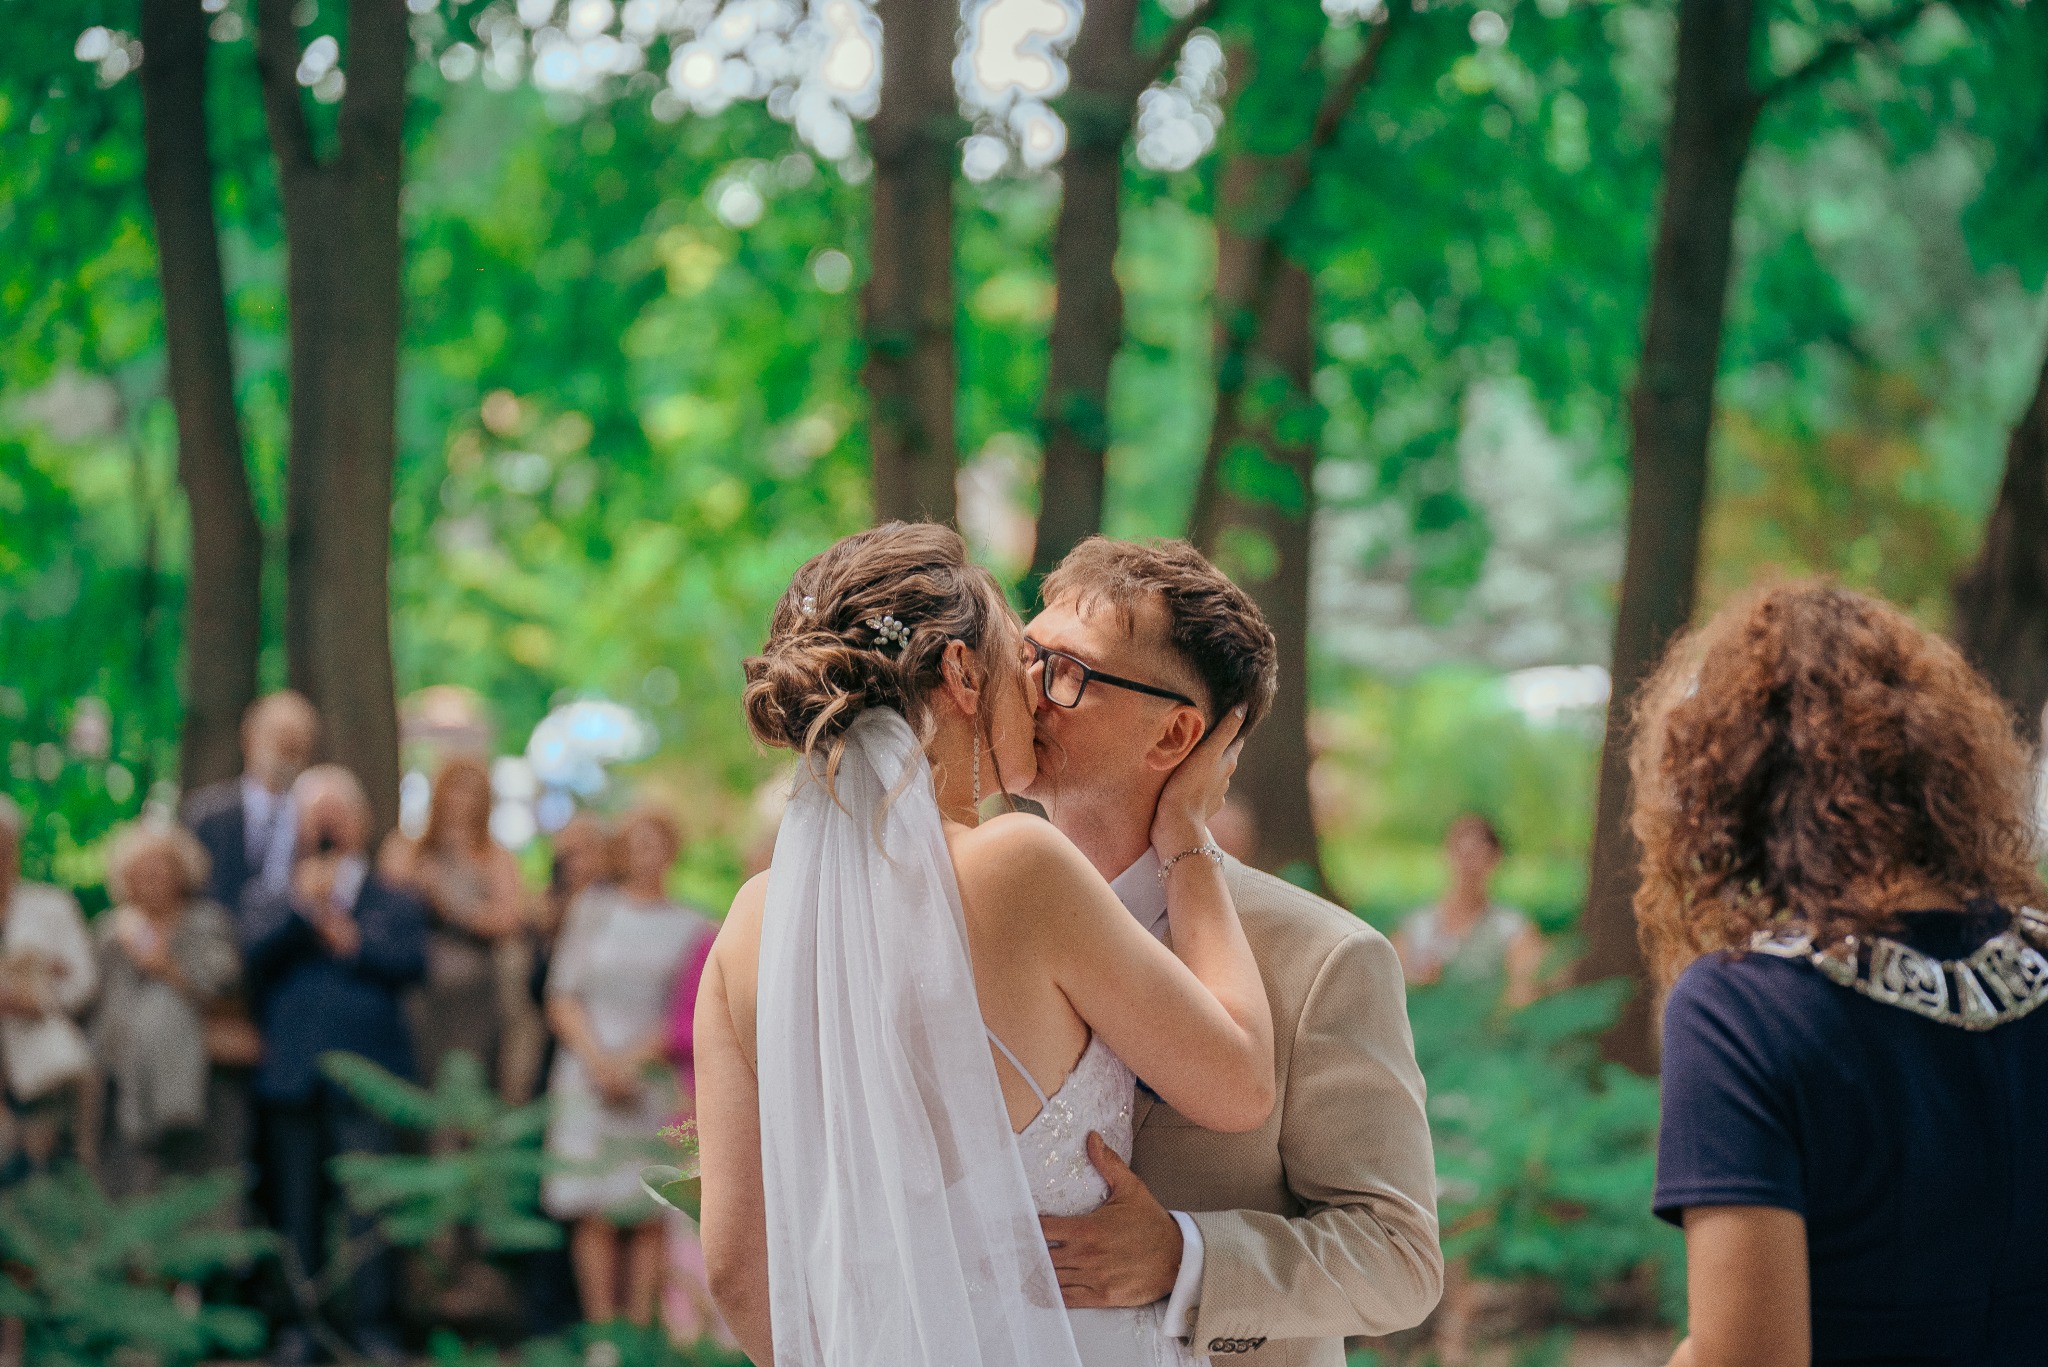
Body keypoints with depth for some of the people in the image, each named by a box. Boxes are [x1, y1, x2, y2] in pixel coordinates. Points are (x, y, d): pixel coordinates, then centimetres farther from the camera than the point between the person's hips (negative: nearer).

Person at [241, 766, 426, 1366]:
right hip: (291, 1074, 1)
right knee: (297, 1203, 3)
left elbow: (413, 961, -2)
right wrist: (302, 905, -13)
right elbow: (254, 951, -4)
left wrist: (355, 945, -10)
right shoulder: (268, 897, 15)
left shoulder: (393, 902, 14)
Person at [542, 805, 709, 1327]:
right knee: (596, 1214, -7)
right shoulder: (593, 908, 10)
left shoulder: (691, 927, 8)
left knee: (652, 1215, -6)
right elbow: (562, 997, 6)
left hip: (657, 1082, 0)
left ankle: (639, 1327, -4)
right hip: (590, 1080, 0)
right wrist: (598, 1059, -6)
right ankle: (600, 1328, -5)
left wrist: (633, 1058, -10)